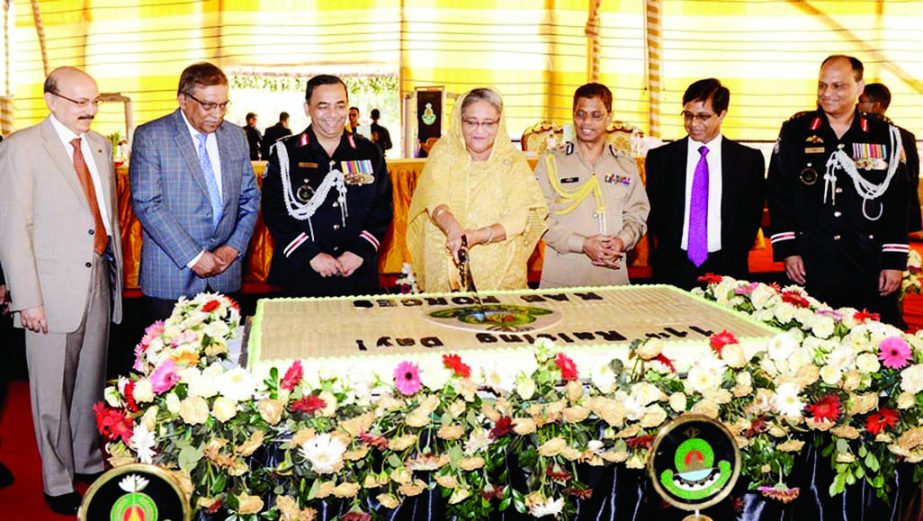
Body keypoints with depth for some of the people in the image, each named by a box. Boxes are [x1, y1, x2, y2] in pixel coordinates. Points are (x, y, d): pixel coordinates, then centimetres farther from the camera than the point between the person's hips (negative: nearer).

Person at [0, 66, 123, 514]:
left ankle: (89, 462, 32)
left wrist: (116, 270, 11)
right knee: (53, 392, 6)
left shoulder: (100, 146, 12)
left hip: (99, 280, 6)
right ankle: (58, 483, 19)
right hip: (53, 288, -5)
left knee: (91, 382, 15)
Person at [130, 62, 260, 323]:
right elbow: (147, 204, -12)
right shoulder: (150, 136, -5)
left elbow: (250, 198, 13)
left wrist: (234, 247, -2)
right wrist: (193, 256, -15)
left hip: (225, 275, 4)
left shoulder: (236, 136, 11)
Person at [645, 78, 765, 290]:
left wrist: (732, 261, -3)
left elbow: (751, 217, 6)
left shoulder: (749, 159, 5)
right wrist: (661, 262, 0)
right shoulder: (659, 158, 6)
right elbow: (654, 215, 8)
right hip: (673, 271, 1)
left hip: (726, 272, 0)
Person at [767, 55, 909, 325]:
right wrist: (786, 249, -4)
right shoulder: (796, 131, 4)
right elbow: (778, 193, 3)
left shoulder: (885, 136, 5)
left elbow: (898, 203, 6)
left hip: (869, 266, 1)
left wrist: (894, 261, 0)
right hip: (809, 265, 0)